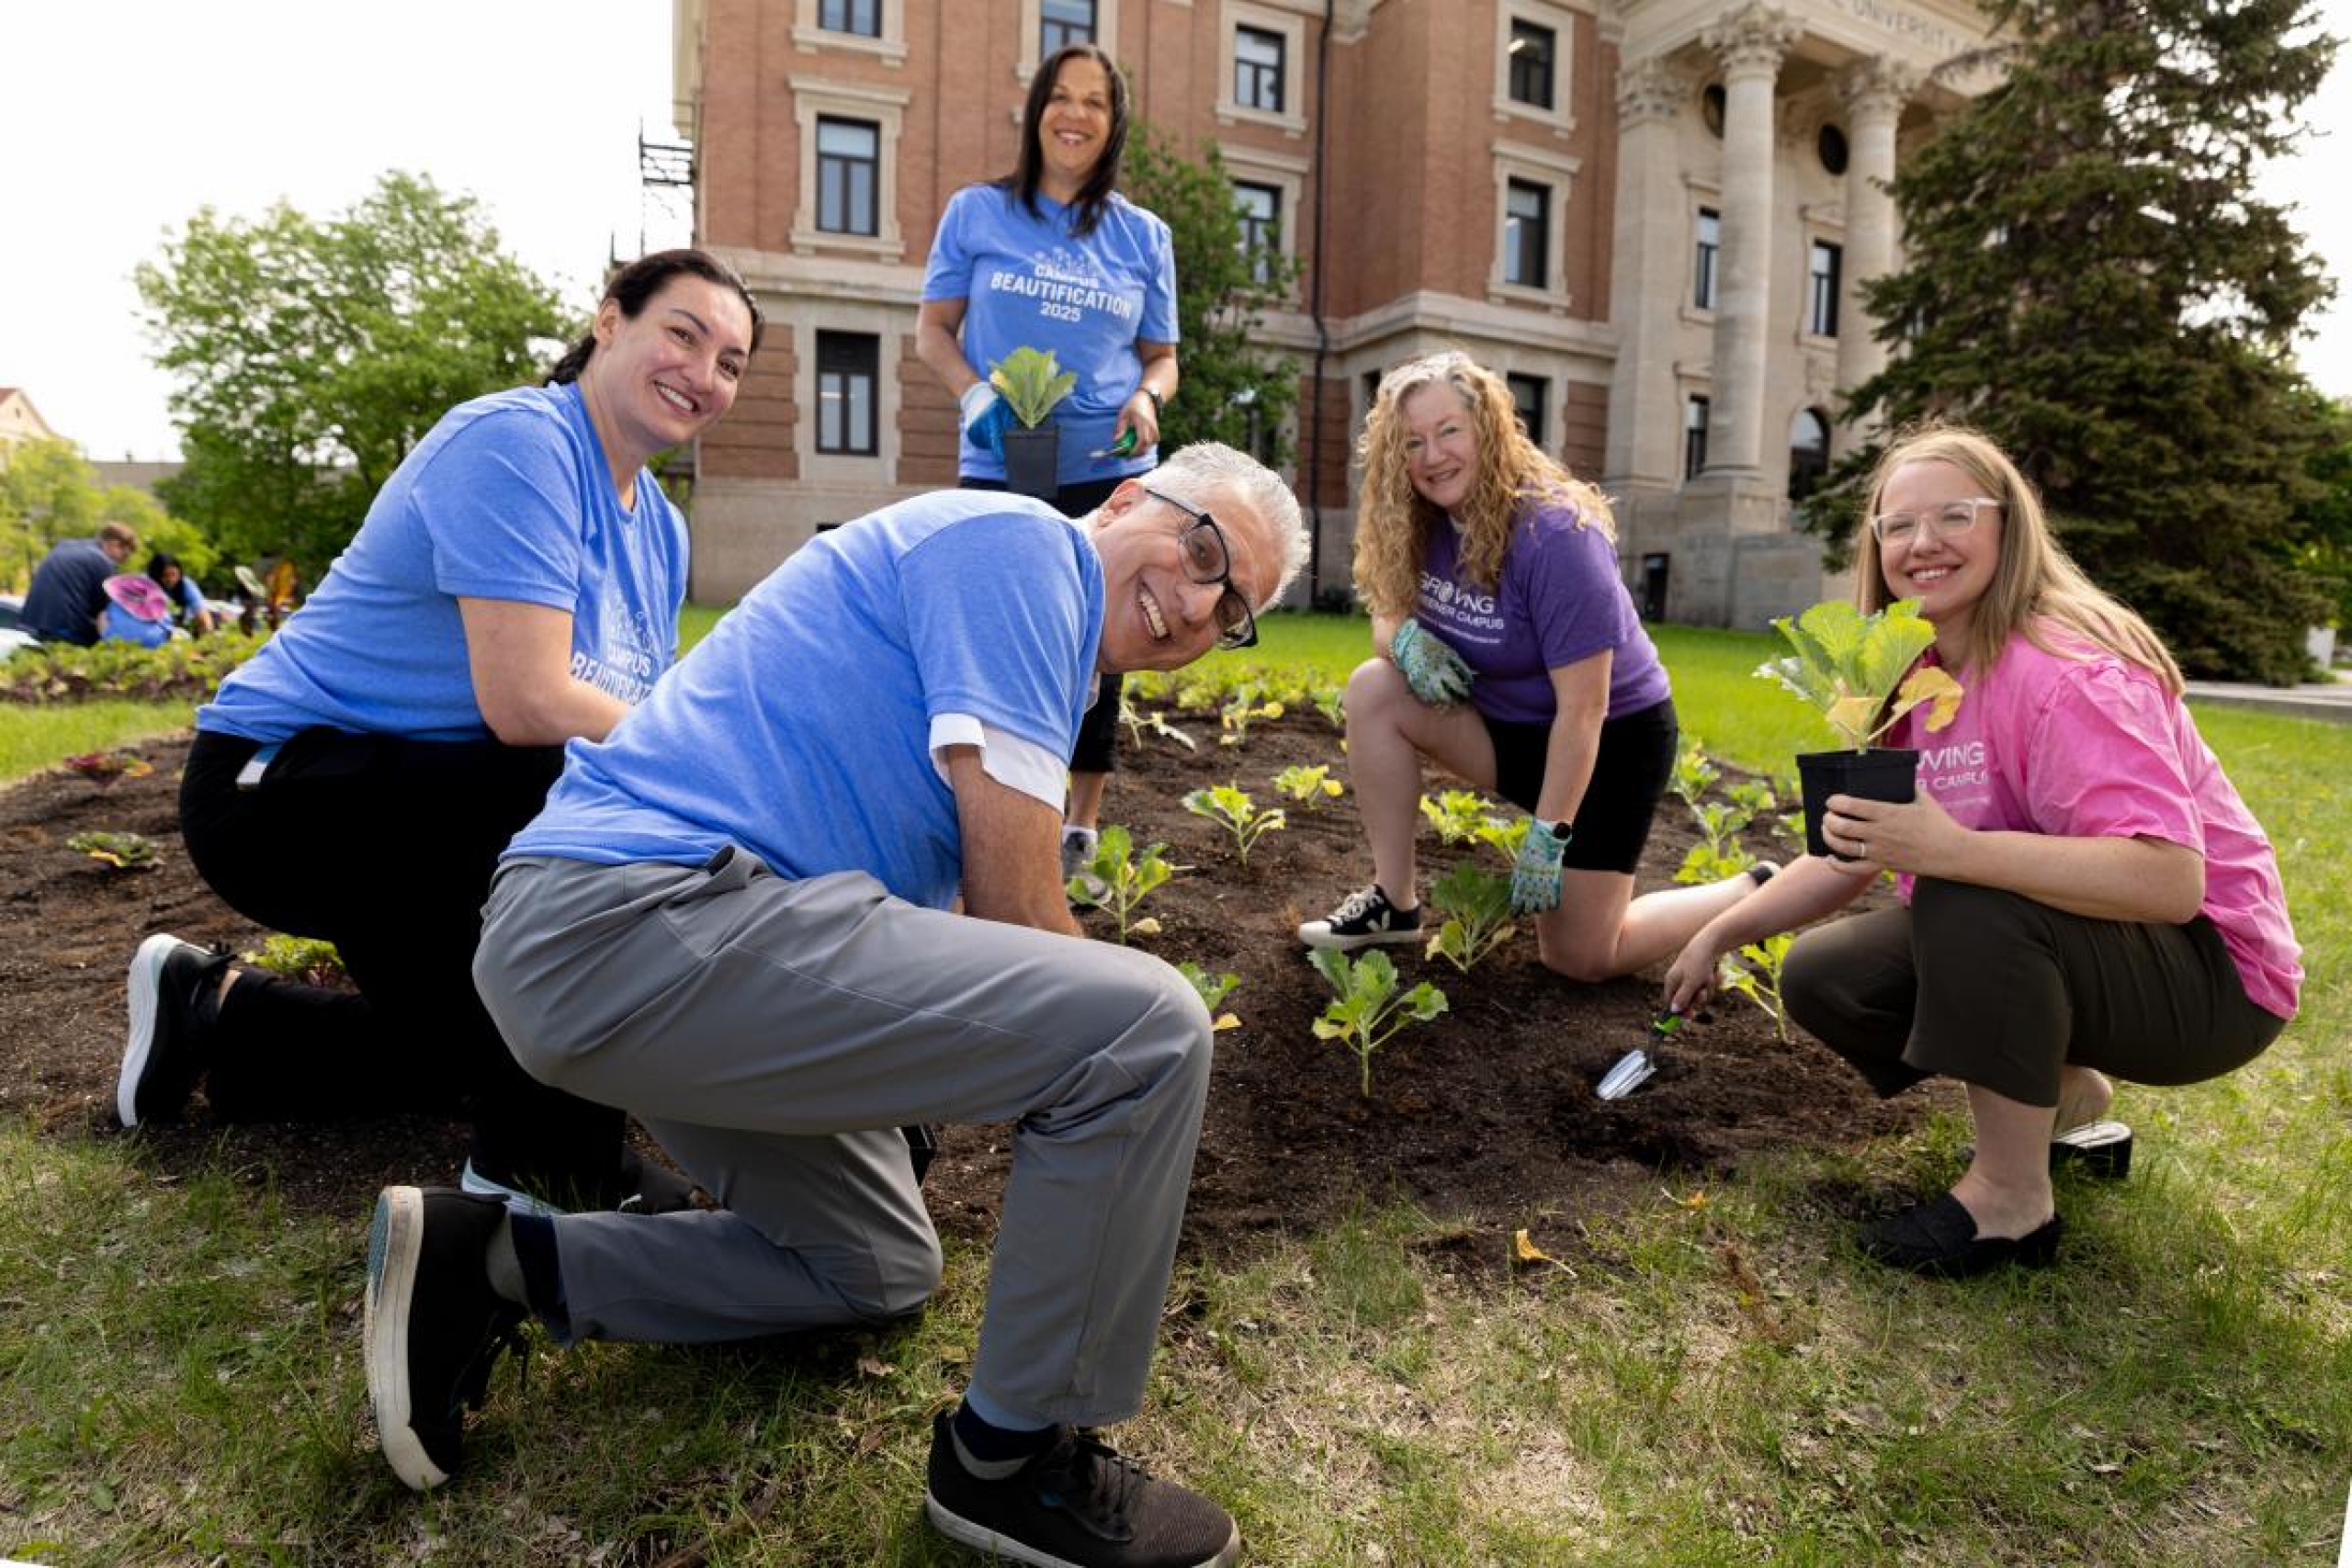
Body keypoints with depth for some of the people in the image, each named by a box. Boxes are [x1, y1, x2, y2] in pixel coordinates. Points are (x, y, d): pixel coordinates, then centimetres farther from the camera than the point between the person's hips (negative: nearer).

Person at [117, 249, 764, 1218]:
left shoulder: (658, 529, 5)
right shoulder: (519, 440, -22)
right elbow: (525, 703, -33)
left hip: (400, 795, 10)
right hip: (279, 782, -10)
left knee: (472, 1047, 22)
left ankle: (208, 1012, 37)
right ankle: (543, 1159, -20)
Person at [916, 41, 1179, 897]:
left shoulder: (1145, 235, 9)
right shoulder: (976, 212, 5)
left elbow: (1162, 356, 12)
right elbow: (932, 329, 6)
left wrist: (1147, 398, -11)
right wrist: (975, 392, -15)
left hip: (1109, 473, 1)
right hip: (999, 468, -1)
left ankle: (1081, 822, 14)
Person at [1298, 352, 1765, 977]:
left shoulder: (1556, 536, -28)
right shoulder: (1422, 524, -7)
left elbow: (1583, 710, -27)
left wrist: (1547, 836, -27)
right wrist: (1406, 638, -21)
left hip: (1607, 741, -6)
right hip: (1511, 725, 6)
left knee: (1580, 957, -7)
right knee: (1373, 688, -16)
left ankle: (1757, 896, 16)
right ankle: (1393, 901, -7)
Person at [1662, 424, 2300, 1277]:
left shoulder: (2066, 675, -26)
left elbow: (2170, 881, -38)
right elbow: (1850, 851, 6)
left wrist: (1950, 849, -46)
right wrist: (1719, 934, 1)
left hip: (2208, 977, -8)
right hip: (2028, 944, 8)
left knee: (1967, 901, -35)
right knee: (1819, 980, -2)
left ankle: (2011, 1198, -16)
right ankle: (2069, 1102, 16)